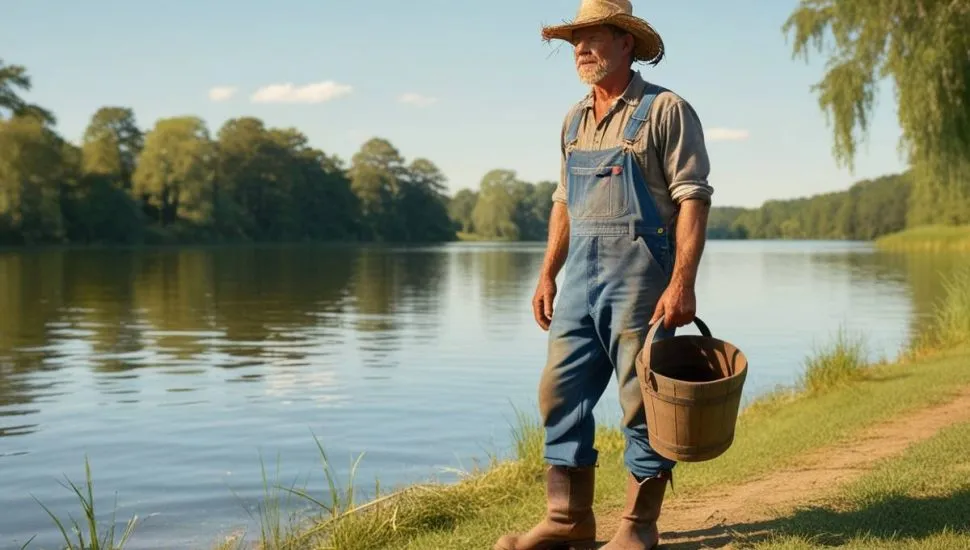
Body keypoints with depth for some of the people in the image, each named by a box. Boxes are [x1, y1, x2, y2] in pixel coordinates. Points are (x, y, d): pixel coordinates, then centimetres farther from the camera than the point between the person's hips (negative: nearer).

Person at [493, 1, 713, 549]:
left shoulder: (666, 110, -5)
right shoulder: (575, 120, 16)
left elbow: (693, 197, -11)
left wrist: (682, 282, -20)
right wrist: (547, 274, 14)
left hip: (639, 274, -7)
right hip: (580, 273, 7)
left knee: (643, 400, 0)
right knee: (561, 393, 6)